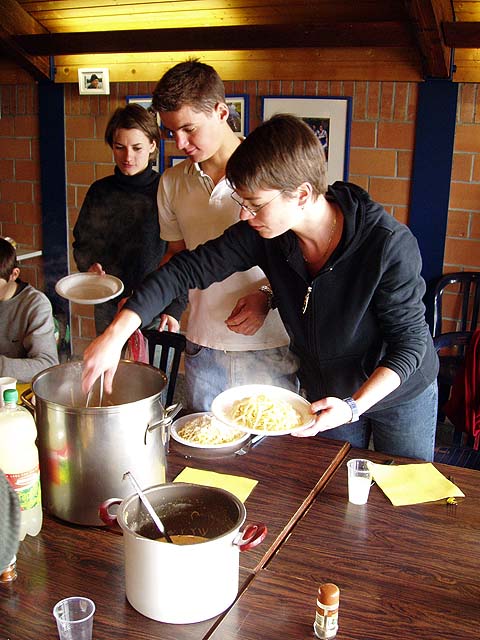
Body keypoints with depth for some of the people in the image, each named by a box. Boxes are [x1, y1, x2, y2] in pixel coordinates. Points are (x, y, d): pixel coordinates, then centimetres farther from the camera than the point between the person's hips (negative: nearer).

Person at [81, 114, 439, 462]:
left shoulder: (390, 245, -33)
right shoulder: (264, 234, -20)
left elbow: (410, 341, -24)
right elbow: (189, 268, -17)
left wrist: (354, 406, -37)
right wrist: (116, 334, -25)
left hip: (401, 392, -3)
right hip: (329, 395, 4)